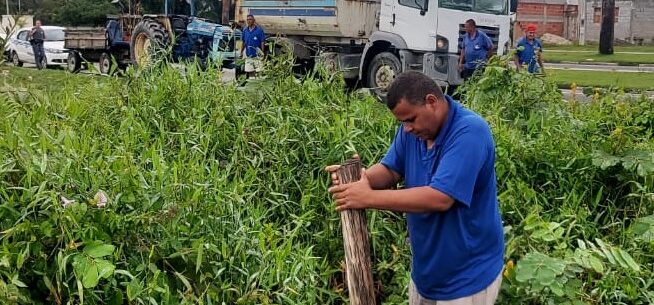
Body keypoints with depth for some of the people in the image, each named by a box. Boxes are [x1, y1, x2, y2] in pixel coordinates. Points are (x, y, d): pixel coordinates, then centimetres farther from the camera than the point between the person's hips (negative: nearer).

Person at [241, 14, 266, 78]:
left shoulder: (259, 30, -6)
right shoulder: (245, 30, 8)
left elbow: (262, 42, -5)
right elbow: (244, 42, 16)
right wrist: (241, 52, 10)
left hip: (257, 55, -5)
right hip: (248, 55, 5)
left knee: (258, 71, -4)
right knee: (249, 71, 9)